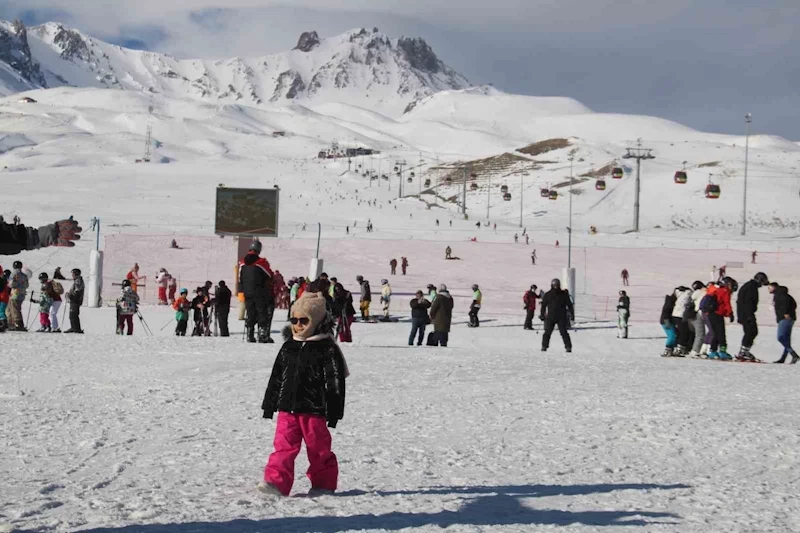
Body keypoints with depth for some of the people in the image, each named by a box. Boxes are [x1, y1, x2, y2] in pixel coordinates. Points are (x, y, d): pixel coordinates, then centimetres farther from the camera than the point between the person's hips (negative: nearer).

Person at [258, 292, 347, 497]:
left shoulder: (327, 349, -6)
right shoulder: (288, 347, 11)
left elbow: (335, 382, -7)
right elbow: (276, 378, 17)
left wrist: (334, 412, -10)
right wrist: (269, 405, 16)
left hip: (313, 410, -4)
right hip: (287, 407, 4)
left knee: (318, 448, 6)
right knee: (284, 445, -5)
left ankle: (324, 483, 20)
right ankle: (276, 481, -9)